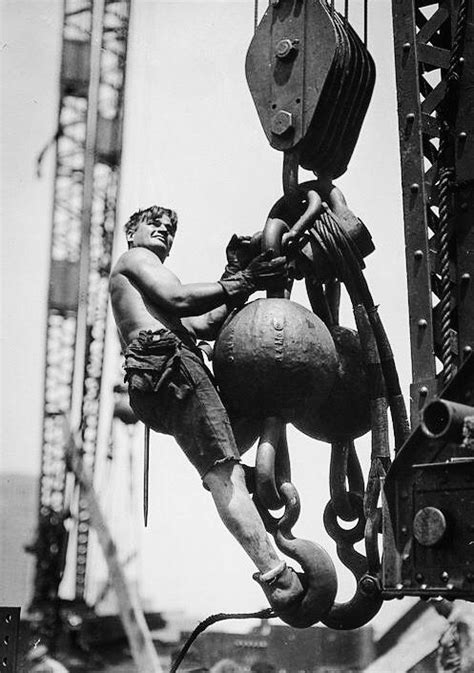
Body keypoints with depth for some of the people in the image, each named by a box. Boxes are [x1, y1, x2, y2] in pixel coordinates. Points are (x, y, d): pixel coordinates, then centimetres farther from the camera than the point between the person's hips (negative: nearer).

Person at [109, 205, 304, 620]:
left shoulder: (140, 291, 40)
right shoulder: (135, 258, 14)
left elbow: (204, 326, 25)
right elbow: (178, 299, -6)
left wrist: (237, 278, 18)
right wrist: (240, 283, 0)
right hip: (169, 363, -10)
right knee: (225, 474, -21)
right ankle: (277, 577, -31)